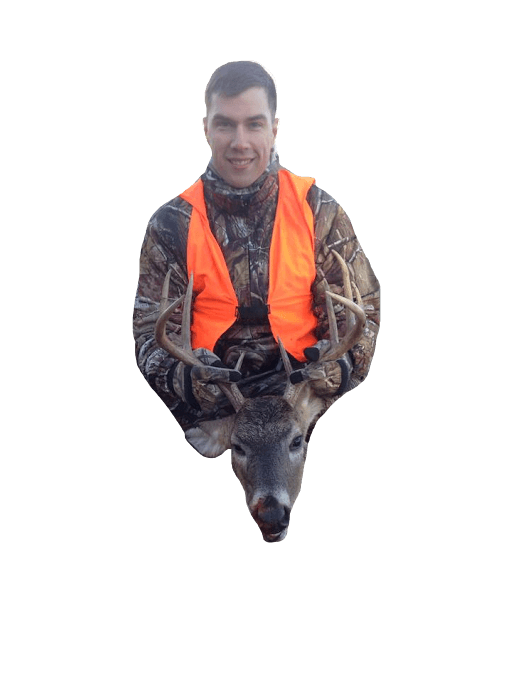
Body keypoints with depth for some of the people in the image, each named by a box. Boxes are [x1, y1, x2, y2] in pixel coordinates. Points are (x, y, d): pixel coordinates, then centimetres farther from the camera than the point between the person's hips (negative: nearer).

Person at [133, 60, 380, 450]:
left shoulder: (318, 211, 4)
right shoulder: (172, 225, 2)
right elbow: (152, 331, -1)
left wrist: (338, 365, -18)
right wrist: (185, 377, -23)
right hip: (211, 414, 0)